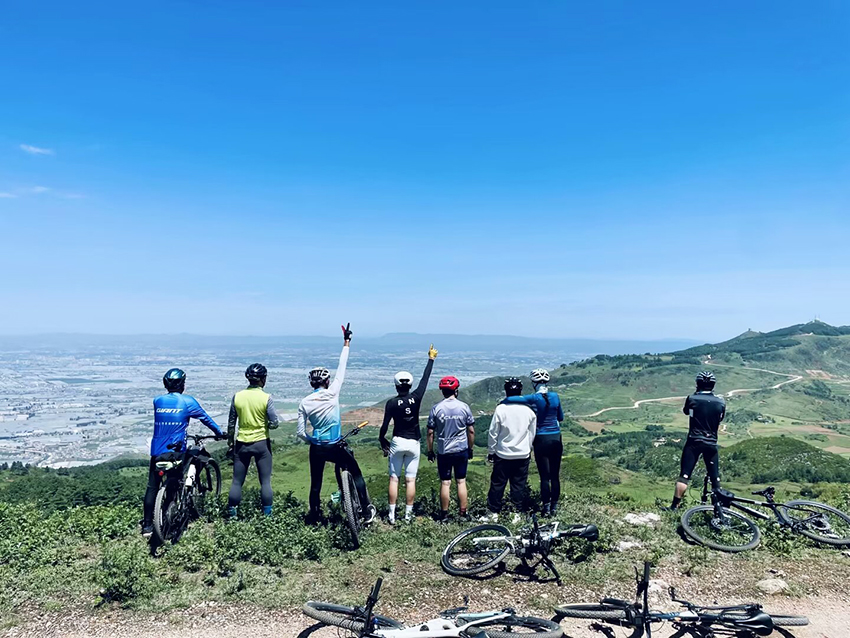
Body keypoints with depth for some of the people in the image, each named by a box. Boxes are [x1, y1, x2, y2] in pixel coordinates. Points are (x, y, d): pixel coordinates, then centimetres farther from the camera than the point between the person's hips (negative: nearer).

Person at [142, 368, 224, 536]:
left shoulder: (157, 401, 6)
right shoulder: (187, 401, -7)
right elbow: (205, 418, 3)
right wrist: (220, 433, 16)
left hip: (157, 451, 4)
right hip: (175, 451, -4)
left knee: (152, 487, 9)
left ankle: (147, 525, 9)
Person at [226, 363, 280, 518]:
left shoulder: (237, 396, -3)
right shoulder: (266, 398, -12)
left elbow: (231, 423, 3)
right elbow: (275, 423, -13)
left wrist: (230, 443, 14)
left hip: (242, 443, 2)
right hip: (261, 443, -2)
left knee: (237, 482, 12)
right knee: (265, 482, 7)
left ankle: (232, 515, 16)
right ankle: (267, 515, 11)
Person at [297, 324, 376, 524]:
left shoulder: (304, 403, -4)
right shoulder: (332, 393, -12)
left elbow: (301, 433, -1)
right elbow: (342, 368, -5)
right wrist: (346, 342, 2)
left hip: (316, 449, 3)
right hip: (336, 447, -2)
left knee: (316, 483, 17)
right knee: (356, 473, 14)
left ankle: (314, 515, 26)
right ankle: (367, 510, 13)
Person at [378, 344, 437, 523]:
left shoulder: (392, 403, -10)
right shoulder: (416, 398, -7)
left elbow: (384, 426, -10)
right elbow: (425, 379, 3)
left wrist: (382, 441, 7)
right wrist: (431, 358, 12)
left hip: (397, 443, -1)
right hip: (414, 443, 2)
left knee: (394, 479, 8)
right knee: (410, 480, 7)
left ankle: (392, 514, 8)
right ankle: (408, 513, 11)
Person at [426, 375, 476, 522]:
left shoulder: (436, 408, -7)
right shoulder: (464, 407, -4)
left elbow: (430, 432, -3)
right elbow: (471, 431, 1)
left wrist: (430, 451, 8)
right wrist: (470, 449, 13)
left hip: (443, 452, -1)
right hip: (462, 450, 1)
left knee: (445, 483, 6)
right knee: (461, 482, 9)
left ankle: (444, 514, 13)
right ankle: (463, 514, 13)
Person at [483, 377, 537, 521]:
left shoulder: (500, 409, -12)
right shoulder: (529, 410, -3)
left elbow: (493, 433, -7)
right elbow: (532, 434, 7)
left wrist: (490, 451, 5)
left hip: (503, 455, -2)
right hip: (523, 455, 2)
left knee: (497, 484, 9)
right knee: (520, 485, 10)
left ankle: (493, 513, 16)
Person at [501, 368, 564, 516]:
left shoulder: (534, 398, -13)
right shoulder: (555, 396, -1)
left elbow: (509, 399, -23)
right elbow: (561, 417, 12)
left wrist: (503, 401, -3)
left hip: (541, 440, -4)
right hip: (556, 439, 4)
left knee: (545, 477, 3)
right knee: (555, 475, 11)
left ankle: (546, 508, 10)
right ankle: (554, 507, 19)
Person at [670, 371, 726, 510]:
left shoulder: (692, 399, -6)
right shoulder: (721, 402, -1)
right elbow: (720, 419, 13)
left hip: (694, 442, -2)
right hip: (711, 444, 2)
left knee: (684, 475, 0)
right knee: (715, 478, 11)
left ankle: (675, 506, -1)